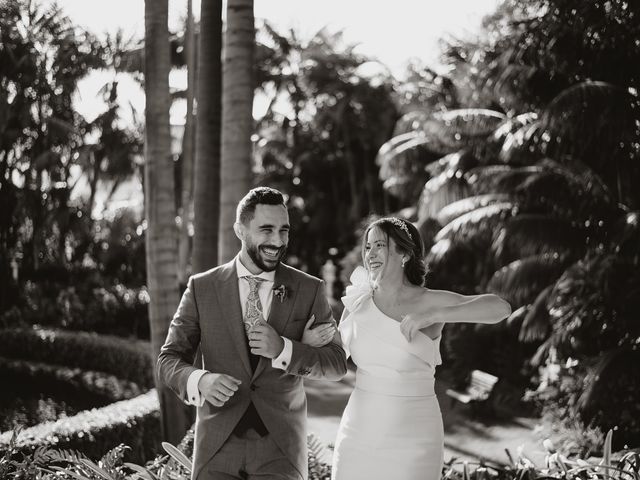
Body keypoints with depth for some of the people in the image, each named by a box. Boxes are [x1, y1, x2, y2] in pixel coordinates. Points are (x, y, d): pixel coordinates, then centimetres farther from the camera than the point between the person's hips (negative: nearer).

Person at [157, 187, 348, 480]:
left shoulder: (309, 290, 0)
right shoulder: (202, 287, 0)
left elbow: (337, 364, 0)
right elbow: (169, 359, 1)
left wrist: (282, 349, -17)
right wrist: (200, 381, -21)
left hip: (281, 447, 0)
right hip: (218, 445, 0)